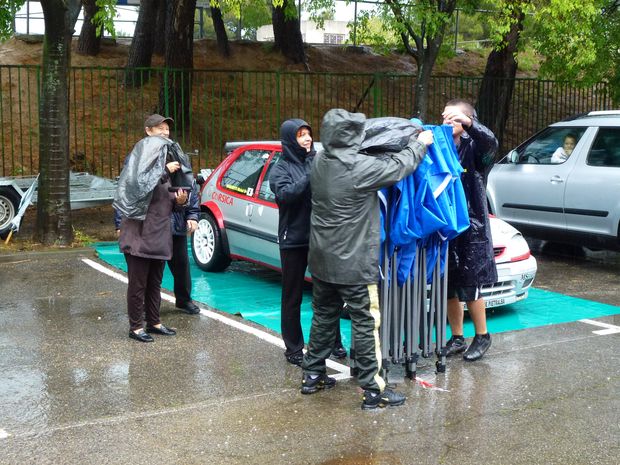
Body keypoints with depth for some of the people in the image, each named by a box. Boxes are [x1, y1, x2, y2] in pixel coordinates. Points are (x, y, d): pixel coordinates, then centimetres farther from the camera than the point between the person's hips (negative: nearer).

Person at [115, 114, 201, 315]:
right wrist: (120, 222, -6)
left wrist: (192, 215, 3)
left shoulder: (178, 154, 8)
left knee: (181, 263, 13)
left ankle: (184, 299, 31)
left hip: (176, 222, 3)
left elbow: (191, 187, 10)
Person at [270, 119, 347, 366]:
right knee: (292, 296, 6)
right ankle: (293, 348, 15)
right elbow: (285, 194, -21)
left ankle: (333, 342, 24)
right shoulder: (281, 169, -2)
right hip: (294, 240, -3)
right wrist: (311, 176, -25)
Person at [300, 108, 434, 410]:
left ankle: (312, 375, 29)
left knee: (323, 317, 19)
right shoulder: (361, 167, -21)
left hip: (322, 260, 7)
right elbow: (399, 167, -10)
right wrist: (421, 143, 9)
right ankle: (372, 390, 5)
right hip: (354, 263, -7)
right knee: (365, 323, 0)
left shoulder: (320, 161, 1)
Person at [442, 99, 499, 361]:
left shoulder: (474, 147, -6)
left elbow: (490, 142, -28)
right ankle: (457, 338, 24)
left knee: (469, 288, 0)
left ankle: (482, 336, 19)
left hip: (471, 227, -5)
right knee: (449, 288, 10)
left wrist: (469, 123, -45)